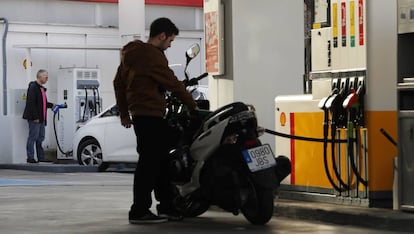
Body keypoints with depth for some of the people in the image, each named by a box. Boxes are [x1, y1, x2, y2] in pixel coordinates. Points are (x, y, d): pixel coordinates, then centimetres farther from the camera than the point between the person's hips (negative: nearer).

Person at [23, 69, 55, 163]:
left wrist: (51, 105, 15)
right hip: (34, 118, -10)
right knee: (33, 137, -5)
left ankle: (41, 157, 17)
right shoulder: (33, 87, -14)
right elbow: (31, 103, -20)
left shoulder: (41, 88, 16)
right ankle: (30, 158, -1)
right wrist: (35, 117, -22)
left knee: (40, 138, 12)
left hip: (41, 118, 10)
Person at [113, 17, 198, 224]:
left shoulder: (131, 53, 17)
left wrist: (124, 113, 25)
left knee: (160, 160, 15)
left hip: (139, 113, 10)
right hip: (151, 115, -10)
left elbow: (118, 83, 21)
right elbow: (172, 83, -13)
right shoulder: (153, 55, -14)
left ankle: (166, 206, 20)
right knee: (149, 162, -8)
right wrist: (192, 105, -2)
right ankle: (139, 211, -7)